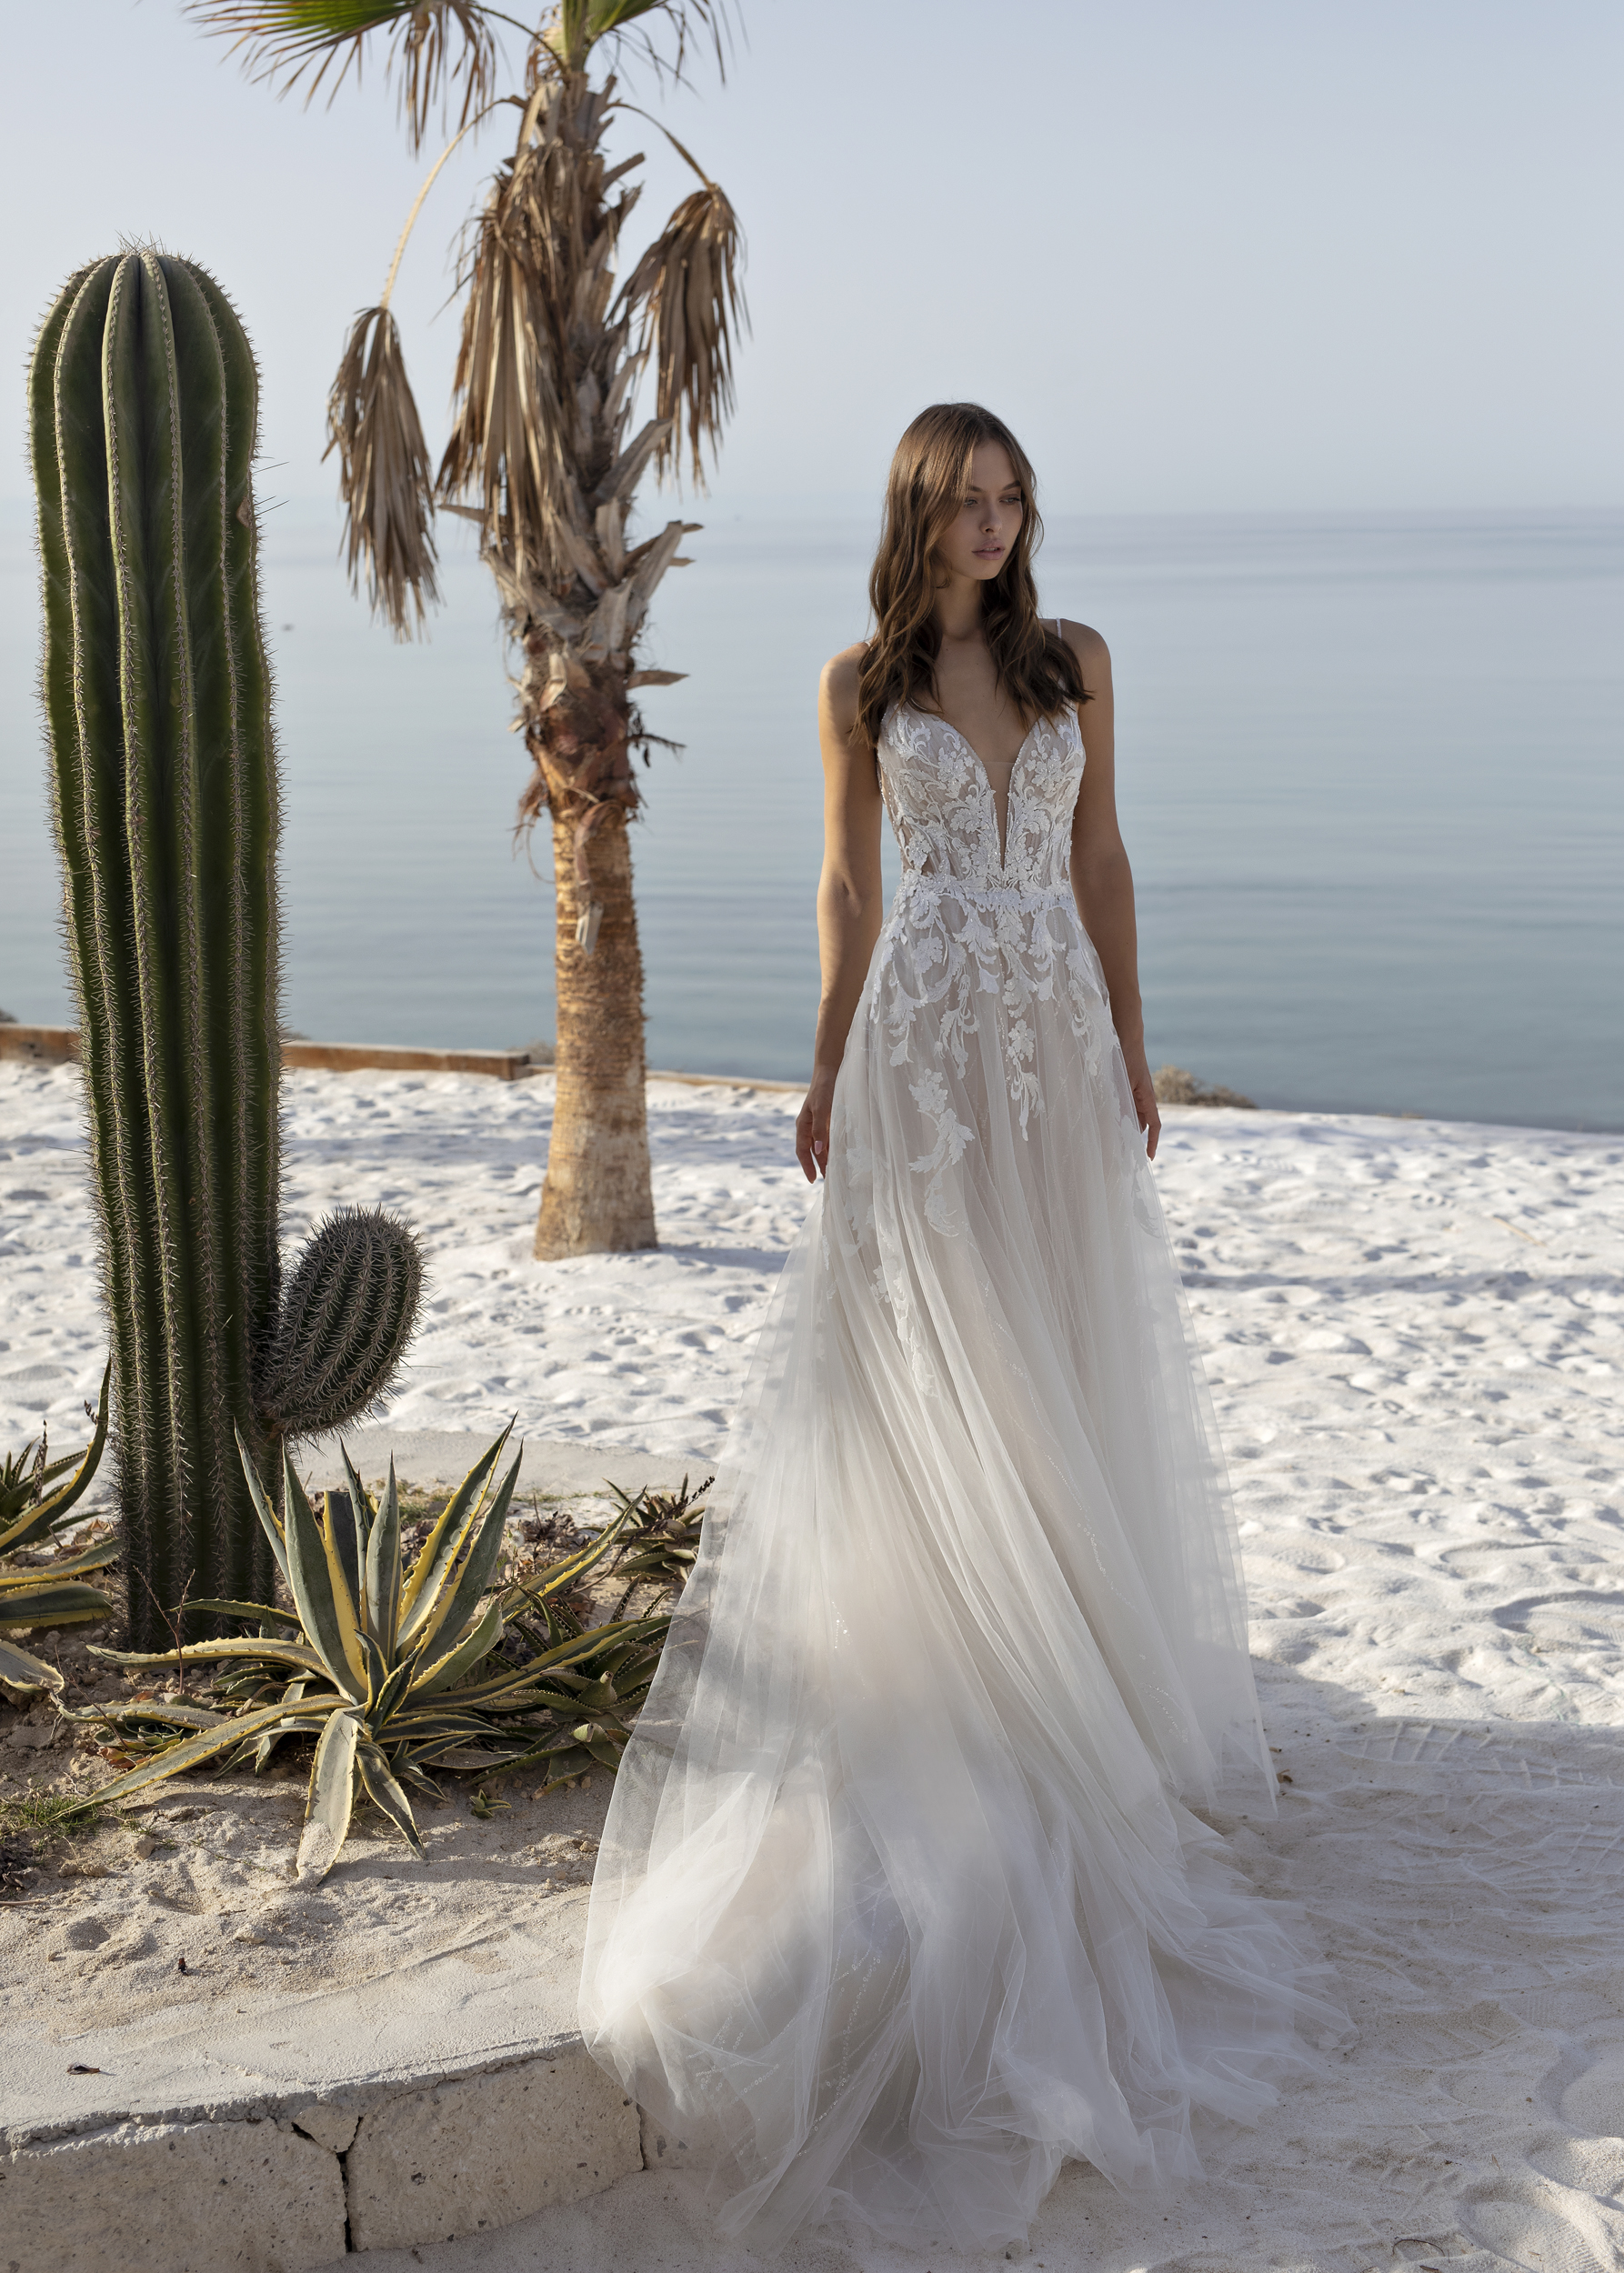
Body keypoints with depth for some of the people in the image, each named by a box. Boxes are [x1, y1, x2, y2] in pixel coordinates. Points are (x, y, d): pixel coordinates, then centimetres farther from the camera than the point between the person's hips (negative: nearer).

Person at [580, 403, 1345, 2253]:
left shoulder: (1074, 661, 8)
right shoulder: (860, 685, 2)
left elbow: (1099, 861, 10)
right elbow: (846, 883, 5)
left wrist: (1130, 1042, 6)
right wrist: (825, 1073, 1)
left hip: (1059, 1038, 3)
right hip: (924, 1042, -2)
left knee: (1071, 1354, 8)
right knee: (932, 1363, -1)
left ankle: (1087, 1660, 23)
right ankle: (950, 1659, 10)